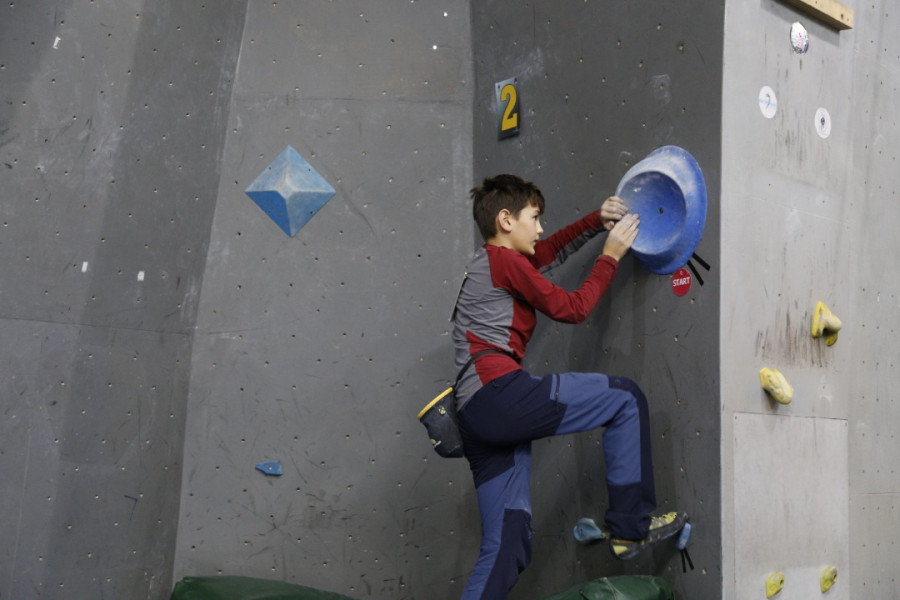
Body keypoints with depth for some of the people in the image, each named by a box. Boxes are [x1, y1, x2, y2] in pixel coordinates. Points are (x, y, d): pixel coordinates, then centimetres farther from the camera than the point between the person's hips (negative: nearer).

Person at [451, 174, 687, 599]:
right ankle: (630, 526, 3)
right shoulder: (504, 260, -1)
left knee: (506, 548, 10)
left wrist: (597, 220, 25)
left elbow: (552, 250, 38)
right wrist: (611, 255, 11)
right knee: (625, 398, 1)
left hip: (477, 418, 10)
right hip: (499, 393, -9)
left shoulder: (489, 262, 26)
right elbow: (572, 309, 2)